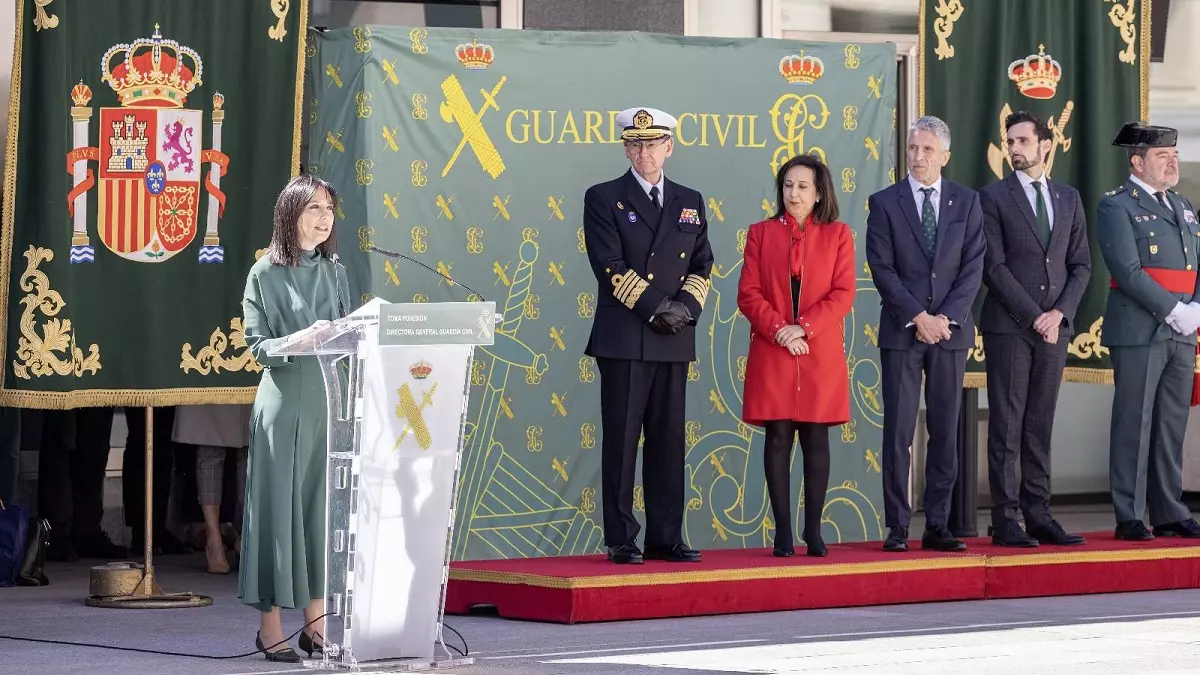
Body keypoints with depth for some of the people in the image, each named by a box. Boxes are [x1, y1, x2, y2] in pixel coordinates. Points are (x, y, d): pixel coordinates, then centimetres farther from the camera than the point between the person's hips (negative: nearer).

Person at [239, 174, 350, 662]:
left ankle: (315, 625, 9)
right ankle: (270, 626, 2)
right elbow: (258, 345, -6)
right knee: (280, 505, -3)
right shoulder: (266, 274, -1)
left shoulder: (335, 273, 13)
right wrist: (304, 340, -21)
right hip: (284, 402, -4)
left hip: (330, 402, 4)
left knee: (323, 507, 4)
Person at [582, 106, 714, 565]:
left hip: (674, 339, 4)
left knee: (669, 440, 5)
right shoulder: (604, 199, 1)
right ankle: (620, 540, 0)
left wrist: (685, 306, -6)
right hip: (623, 338, -4)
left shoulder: (690, 202, 15)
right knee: (621, 439, -3)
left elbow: (702, 265, 12)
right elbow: (610, 266, -7)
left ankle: (666, 538, 9)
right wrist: (654, 308, -13)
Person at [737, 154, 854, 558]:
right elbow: (748, 294, 2)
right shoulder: (761, 233, 8)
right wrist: (778, 330, -13)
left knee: (816, 439, 1)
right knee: (778, 438, -2)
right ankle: (782, 532, 0)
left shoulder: (838, 235, 6)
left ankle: (813, 530, 5)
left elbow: (843, 294, -1)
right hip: (771, 354, 0)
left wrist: (803, 327, -13)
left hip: (821, 354, 0)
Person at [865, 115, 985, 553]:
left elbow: (973, 266, 2)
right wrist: (918, 317, -11)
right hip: (901, 331, -2)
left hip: (951, 329, 2)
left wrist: (946, 317, -9)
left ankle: (937, 526, 7)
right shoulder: (884, 203, 3)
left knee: (945, 431, 3)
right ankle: (897, 527, -2)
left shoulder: (967, 202, 8)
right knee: (898, 431, -4)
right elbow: (882, 269, -3)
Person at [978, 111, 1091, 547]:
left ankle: (1038, 515, 9)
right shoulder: (993, 198, 0)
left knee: (1040, 426, 6)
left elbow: (1081, 265, 10)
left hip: (1054, 327, 4)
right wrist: (1032, 317, -12)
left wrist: (1059, 312, -5)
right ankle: (1005, 520, -2)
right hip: (1008, 327, -4)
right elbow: (994, 267, -7)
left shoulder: (1069, 198, 13)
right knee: (1006, 425, -3)